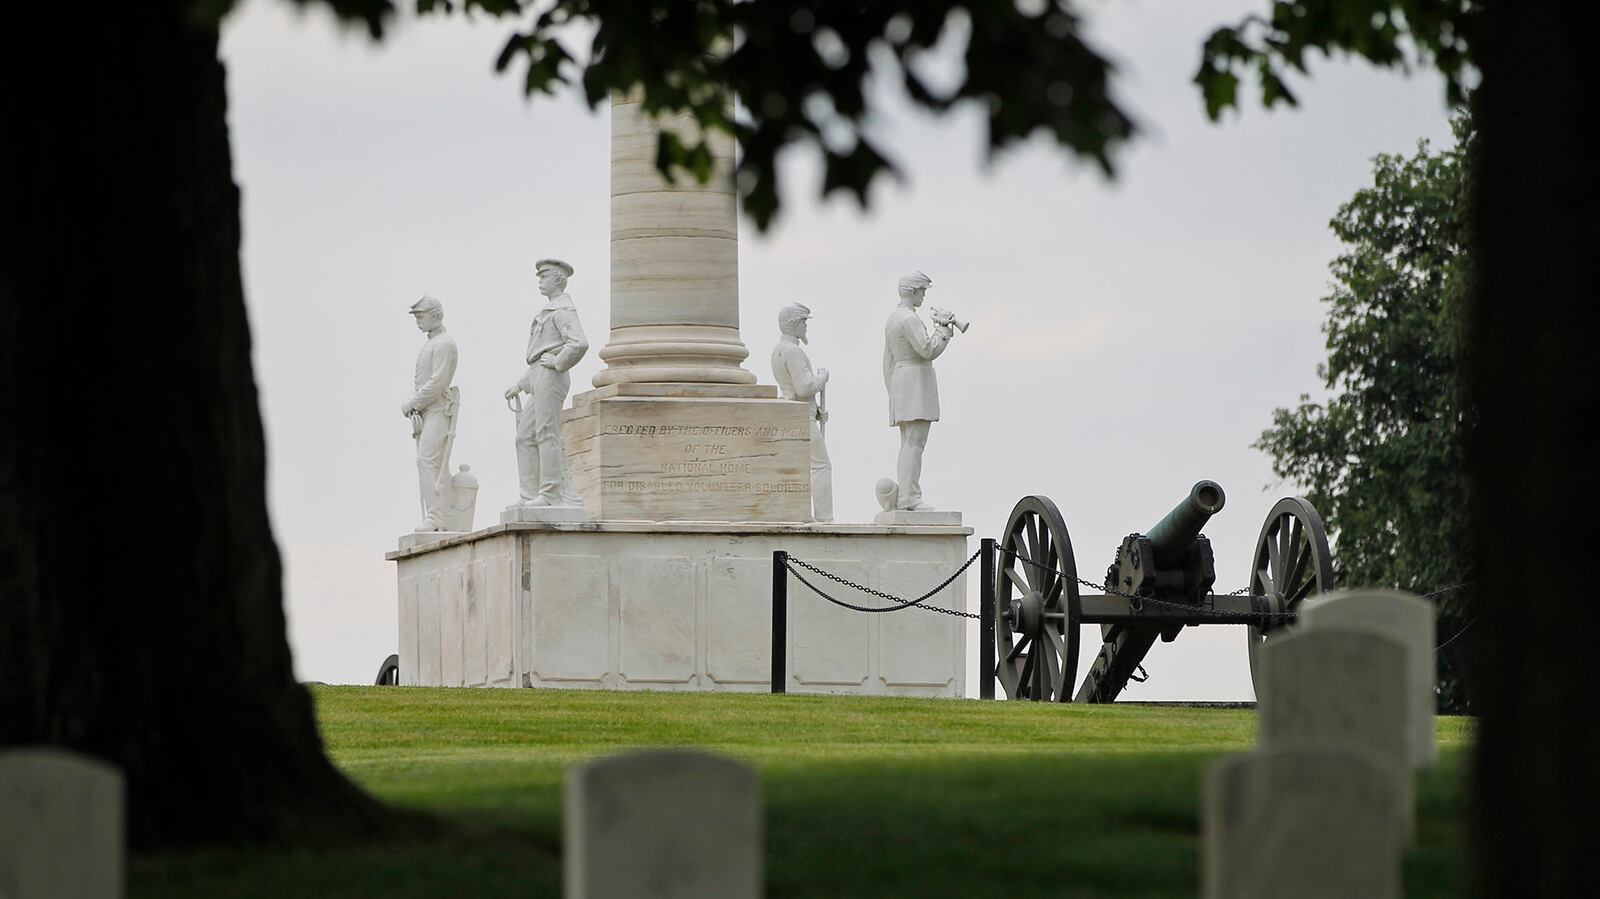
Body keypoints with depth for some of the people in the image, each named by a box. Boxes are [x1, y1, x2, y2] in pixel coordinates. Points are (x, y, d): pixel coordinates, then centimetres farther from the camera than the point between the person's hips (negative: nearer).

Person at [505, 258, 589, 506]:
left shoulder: (562, 309, -8)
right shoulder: (549, 311, 25)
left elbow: (579, 344, -25)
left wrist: (558, 363, -14)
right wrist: (520, 384, 25)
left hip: (550, 376, -10)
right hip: (538, 378, 10)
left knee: (547, 434, -11)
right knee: (525, 437, 7)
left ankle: (551, 494, -12)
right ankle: (529, 495, 5)